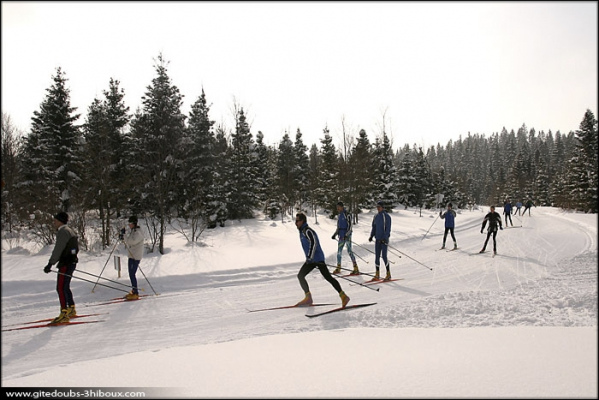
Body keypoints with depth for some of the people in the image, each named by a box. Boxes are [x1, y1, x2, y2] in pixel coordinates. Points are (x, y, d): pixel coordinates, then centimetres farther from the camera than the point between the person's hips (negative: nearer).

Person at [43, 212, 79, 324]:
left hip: (66, 264, -10)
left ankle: (64, 314, -11)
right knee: (65, 287, 19)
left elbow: (58, 250, -20)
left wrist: (50, 264, -21)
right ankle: (71, 310, 28)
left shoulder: (63, 231, -14)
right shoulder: (69, 230, 18)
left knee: (61, 288, -10)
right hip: (71, 262, 10)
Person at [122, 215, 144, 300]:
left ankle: (135, 294, -5)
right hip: (131, 256, 10)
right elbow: (128, 241, 19)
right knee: (131, 274, 13)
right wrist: (123, 236, 4)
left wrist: (124, 236, -23)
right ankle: (133, 291, 23)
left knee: (132, 274, -10)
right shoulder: (132, 231, 15)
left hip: (136, 257, -10)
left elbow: (132, 241, -29)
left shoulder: (138, 233, -16)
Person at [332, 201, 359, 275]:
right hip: (341, 236, 8)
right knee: (339, 251, 10)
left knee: (349, 251, -11)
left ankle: (356, 269, -10)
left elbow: (350, 226, -14)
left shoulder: (347, 215, -10)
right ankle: (338, 268, 21)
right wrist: (335, 234, 11)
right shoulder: (339, 216, 14)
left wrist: (347, 235, -22)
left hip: (347, 235, -8)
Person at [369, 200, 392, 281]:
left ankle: (388, 274, 6)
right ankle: (377, 275, 12)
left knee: (384, 256, -7)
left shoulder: (386, 217, -9)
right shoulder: (376, 217, 11)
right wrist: (371, 236, 5)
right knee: (377, 256, 6)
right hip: (378, 239, 6)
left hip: (384, 239, -6)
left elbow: (388, 229, -13)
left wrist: (385, 238, -22)